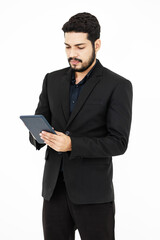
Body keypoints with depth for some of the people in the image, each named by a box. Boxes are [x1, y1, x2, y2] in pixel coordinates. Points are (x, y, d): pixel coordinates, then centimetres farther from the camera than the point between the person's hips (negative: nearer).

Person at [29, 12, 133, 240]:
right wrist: (39, 134, -13)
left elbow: (118, 142, -11)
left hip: (93, 193, -4)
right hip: (54, 188, 4)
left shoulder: (118, 86, -5)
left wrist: (72, 144, -23)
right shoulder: (52, 80, 10)